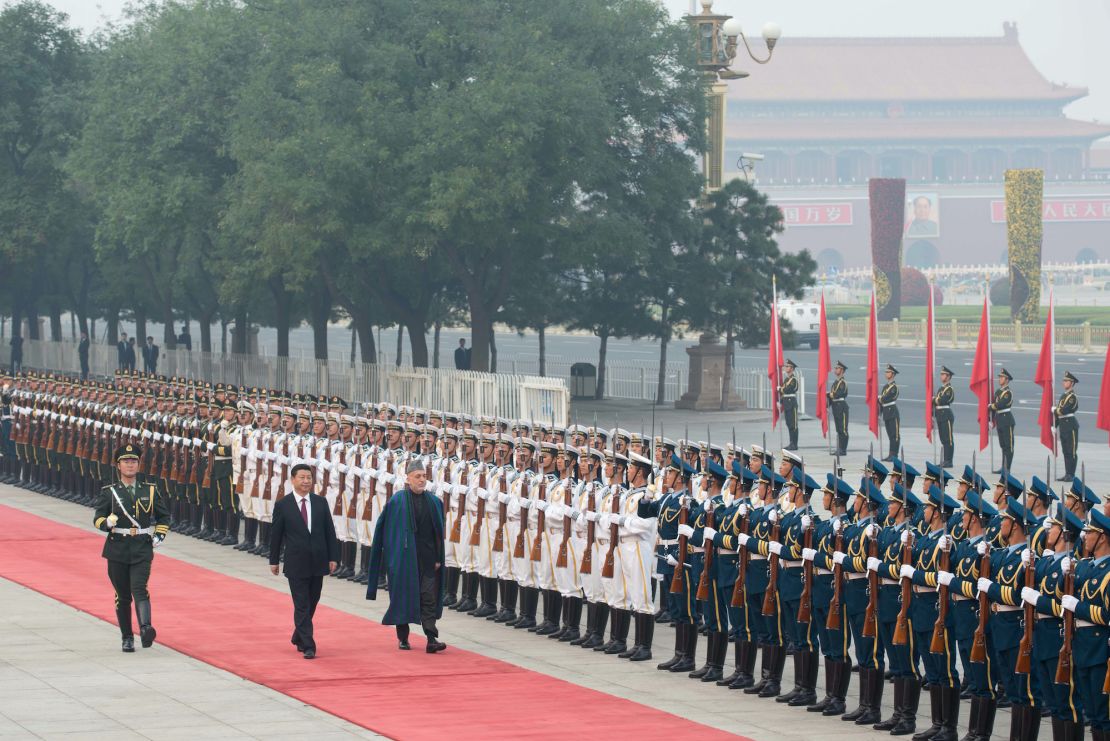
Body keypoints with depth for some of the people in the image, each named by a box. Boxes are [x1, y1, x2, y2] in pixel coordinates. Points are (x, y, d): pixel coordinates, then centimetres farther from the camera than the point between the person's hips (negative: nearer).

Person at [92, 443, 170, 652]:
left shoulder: (150, 491, 8)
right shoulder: (109, 492, 4)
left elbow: (164, 516, 19)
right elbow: (97, 518, 1)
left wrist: (159, 535, 3)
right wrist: (107, 523, -21)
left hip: (142, 550, -1)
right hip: (117, 550, 1)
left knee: (139, 588, -20)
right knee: (123, 596, 5)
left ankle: (146, 628, -34)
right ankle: (127, 638, 15)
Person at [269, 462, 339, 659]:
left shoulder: (320, 502, 4)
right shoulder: (283, 505, -4)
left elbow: (329, 531, 6)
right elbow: (275, 534, 2)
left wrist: (333, 557, 1)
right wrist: (274, 560, 3)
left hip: (318, 562, 4)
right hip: (296, 564, -4)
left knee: (311, 604, 13)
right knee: (302, 606, -5)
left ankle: (298, 637, 32)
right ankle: (308, 646, -6)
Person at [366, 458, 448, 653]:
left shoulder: (434, 502, 7)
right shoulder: (397, 502, -2)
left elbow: (439, 533, 10)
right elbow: (385, 530, 0)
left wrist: (438, 558, 4)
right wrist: (393, 555, -5)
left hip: (428, 558, 2)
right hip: (404, 557, -2)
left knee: (429, 598, -5)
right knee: (403, 597, 5)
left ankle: (432, 639, -11)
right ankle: (402, 638, 17)